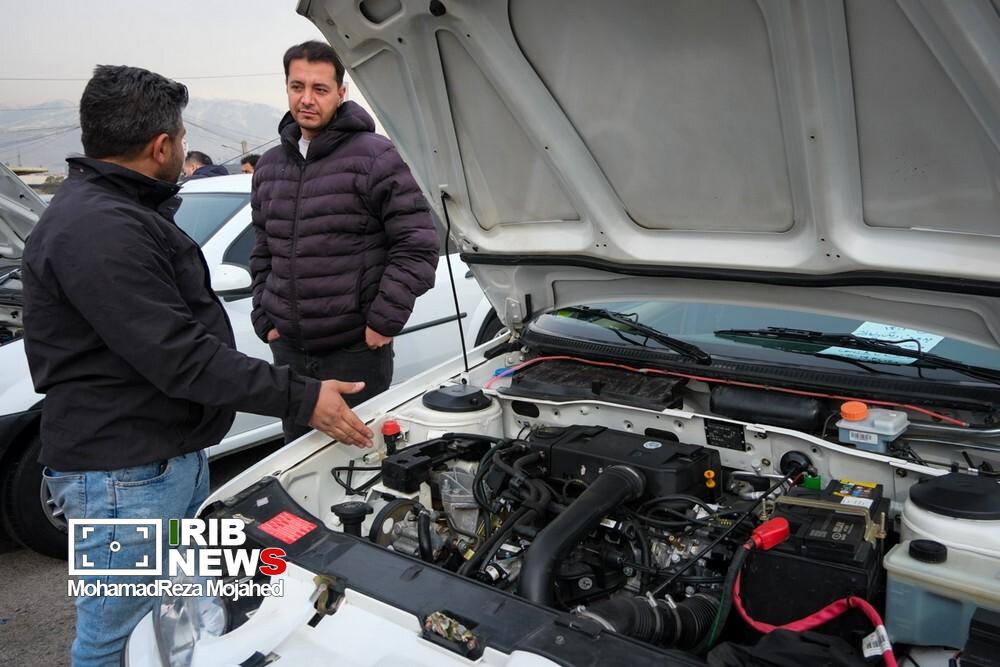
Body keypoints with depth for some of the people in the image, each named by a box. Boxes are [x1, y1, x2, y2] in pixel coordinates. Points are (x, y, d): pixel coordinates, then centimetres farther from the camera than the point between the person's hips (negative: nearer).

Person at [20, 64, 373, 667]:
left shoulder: (121, 212, 12)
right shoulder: (97, 231, -25)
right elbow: (181, 358, -28)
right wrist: (302, 398, -23)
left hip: (176, 455, 10)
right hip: (124, 476, -10)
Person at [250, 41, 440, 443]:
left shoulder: (375, 158, -9)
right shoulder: (269, 167, 12)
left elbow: (418, 245, -13)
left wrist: (385, 321, -15)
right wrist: (265, 318, 10)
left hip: (357, 349, -6)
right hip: (288, 349, 6)